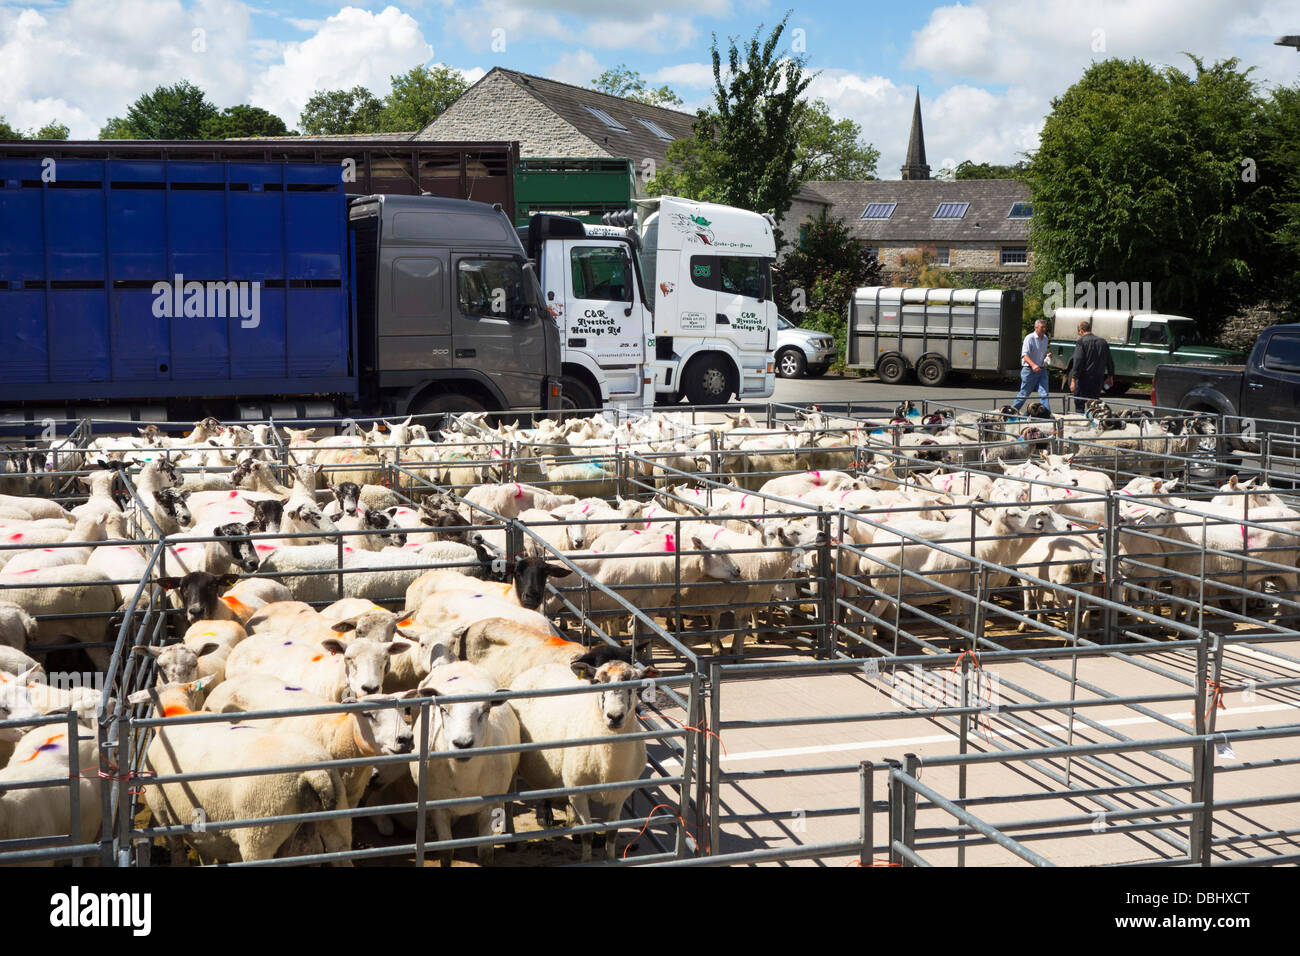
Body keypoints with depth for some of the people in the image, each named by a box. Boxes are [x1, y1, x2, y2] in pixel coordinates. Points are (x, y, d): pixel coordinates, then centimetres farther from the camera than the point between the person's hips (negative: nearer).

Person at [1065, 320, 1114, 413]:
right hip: (1098, 379, 6)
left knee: (1079, 405, 1)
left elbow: (1078, 361, -16)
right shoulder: (1103, 341, 10)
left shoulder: (1081, 342, -8)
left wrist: (1073, 380, -17)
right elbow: (1110, 361, 15)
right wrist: (1110, 376, 25)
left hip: (1084, 379, -6)